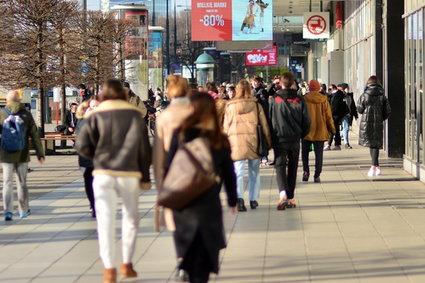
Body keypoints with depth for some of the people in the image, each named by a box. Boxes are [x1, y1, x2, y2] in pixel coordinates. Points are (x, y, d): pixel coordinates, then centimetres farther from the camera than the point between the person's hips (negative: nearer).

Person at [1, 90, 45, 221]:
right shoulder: (26, 114, -1)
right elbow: (34, 134, -1)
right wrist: (40, 153, 4)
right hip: (22, 155, 1)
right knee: (22, 182, 14)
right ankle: (23, 210, 22)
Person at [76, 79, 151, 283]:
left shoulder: (95, 116, 2)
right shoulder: (134, 114, 3)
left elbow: (82, 146, -3)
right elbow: (144, 147, 2)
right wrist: (145, 176, 8)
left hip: (103, 174, 0)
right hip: (130, 173, 1)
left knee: (105, 221, 2)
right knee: (131, 218, 16)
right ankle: (127, 264, 16)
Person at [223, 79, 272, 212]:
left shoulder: (230, 106, 3)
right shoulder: (256, 104, 3)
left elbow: (226, 126, 7)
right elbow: (264, 124, 5)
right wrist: (268, 142, 13)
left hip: (236, 141, -1)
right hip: (253, 140, 1)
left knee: (238, 171, -3)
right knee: (254, 172, 14)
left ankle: (239, 198, -22)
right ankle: (253, 199, 19)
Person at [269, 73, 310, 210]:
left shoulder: (274, 100, -6)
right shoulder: (299, 100, -2)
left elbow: (268, 119, -1)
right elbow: (307, 121, 1)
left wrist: (271, 137, 12)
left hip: (279, 138, -2)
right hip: (295, 139, 2)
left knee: (280, 166, -1)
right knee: (292, 168, 12)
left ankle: (283, 193, -24)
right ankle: (290, 198, 15)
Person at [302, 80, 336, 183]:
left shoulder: (304, 99, -6)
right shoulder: (324, 100, -3)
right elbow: (328, 116, 1)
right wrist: (332, 129, 12)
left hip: (307, 131, -1)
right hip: (320, 132, 1)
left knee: (305, 152, 13)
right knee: (319, 154, 6)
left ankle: (306, 171, -4)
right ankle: (317, 176, 3)